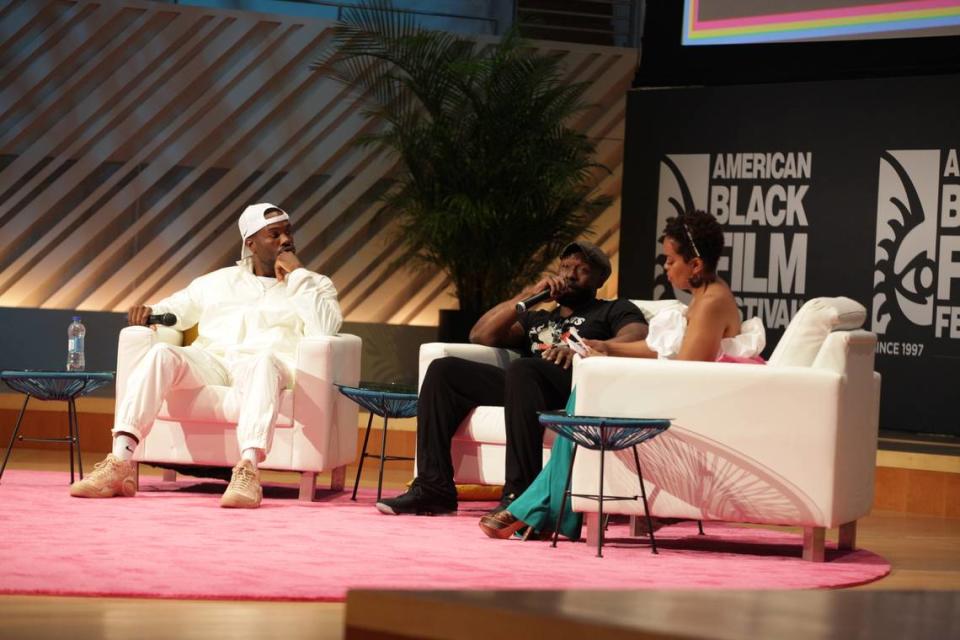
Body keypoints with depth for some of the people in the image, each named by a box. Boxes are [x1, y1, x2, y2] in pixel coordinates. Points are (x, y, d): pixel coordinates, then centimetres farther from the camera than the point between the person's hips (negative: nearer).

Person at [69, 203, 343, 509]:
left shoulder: (315, 284, 18)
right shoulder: (218, 281, 27)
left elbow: (325, 329, -2)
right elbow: (175, 308, 27)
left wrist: (297, 274, 1)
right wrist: (148, 312, 5)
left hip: (264, 361, -3)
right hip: (210, 361, 3)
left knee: (262, 360, -41)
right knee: (161, 353, -30)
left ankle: (248, 470, -60)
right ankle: (120, 465, -41)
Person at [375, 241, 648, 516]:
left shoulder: (615, 311, 22)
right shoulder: (537, 318, 37)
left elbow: (639, 339, -3)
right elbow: (481, 335, 23)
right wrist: (528, 295, 17)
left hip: (573, 384, -6)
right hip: (522, 382, 6)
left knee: (523, 368, -38)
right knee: (443, 370, -7)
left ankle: (519, 495, -43)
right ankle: (433, 488, -15)